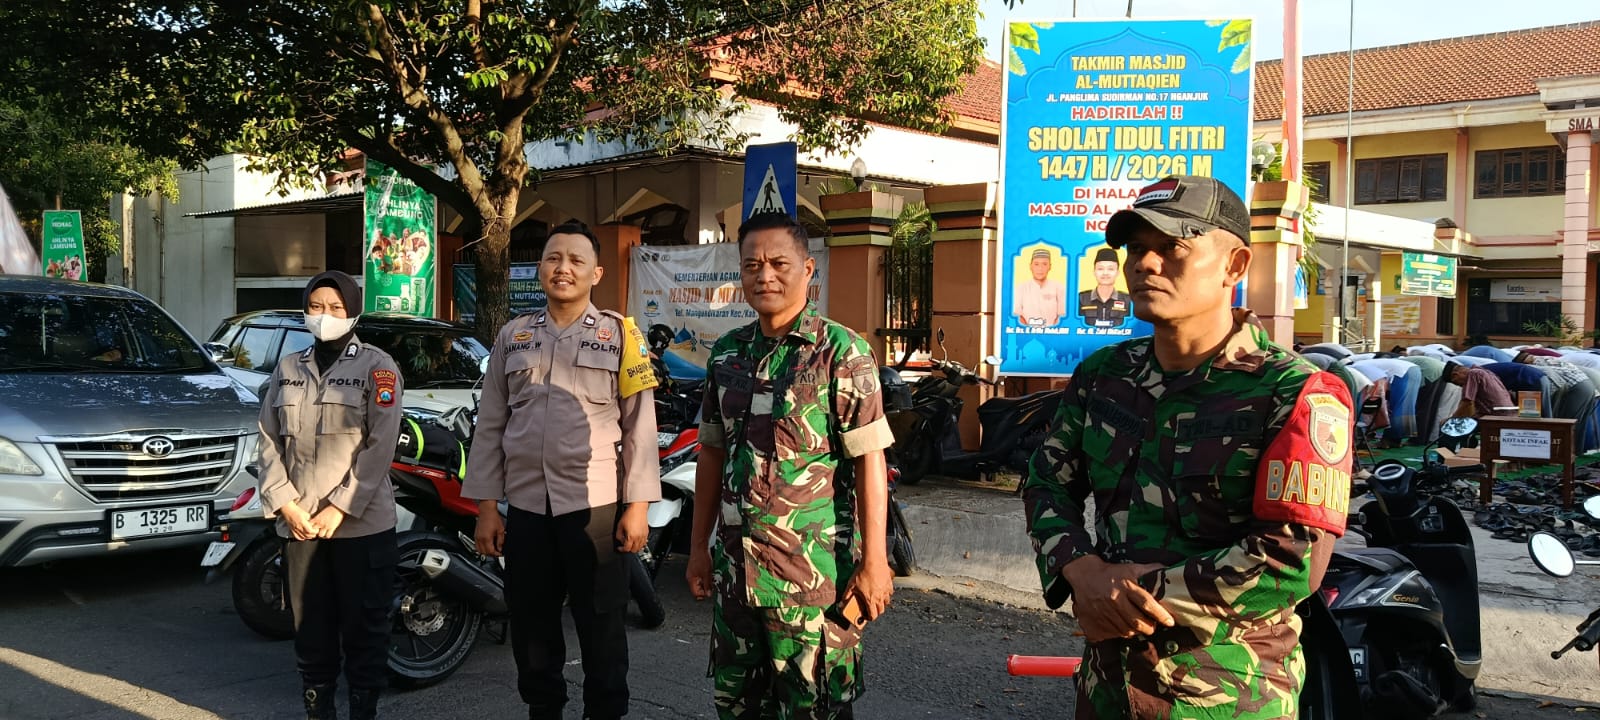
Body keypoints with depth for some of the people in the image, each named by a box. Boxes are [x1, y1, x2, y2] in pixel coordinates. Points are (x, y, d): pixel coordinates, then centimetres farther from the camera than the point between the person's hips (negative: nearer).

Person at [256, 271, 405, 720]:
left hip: (362, 522, -4)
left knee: (364, 625, 2)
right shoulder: (287, 369, 14)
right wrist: (284, 502, -4)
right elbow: (270, 441, 10)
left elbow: (380, 446, -8)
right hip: (298, 521, 4)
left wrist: (340, 507, -13)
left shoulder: (377, 367, 0)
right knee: (310, 623, 10)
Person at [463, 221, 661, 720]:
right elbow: (490, 426, 9)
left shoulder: (620, 334, 1)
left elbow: (640, 426, -1)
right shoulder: (512, 336, 9)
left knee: (602, 629, 6)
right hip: (525, 507, 3)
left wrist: (637, 506, -7)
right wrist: (486, 506, 5)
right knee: (531, 627, 14)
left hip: (596, 506, -3)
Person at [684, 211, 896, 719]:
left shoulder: (841, 351, -8)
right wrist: (698, 546, 14)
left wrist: (874, 562, -13)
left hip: (814, 570, -6)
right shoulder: (727, 353, 9)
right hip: (734, 565, 6)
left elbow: (869, 461, -10)